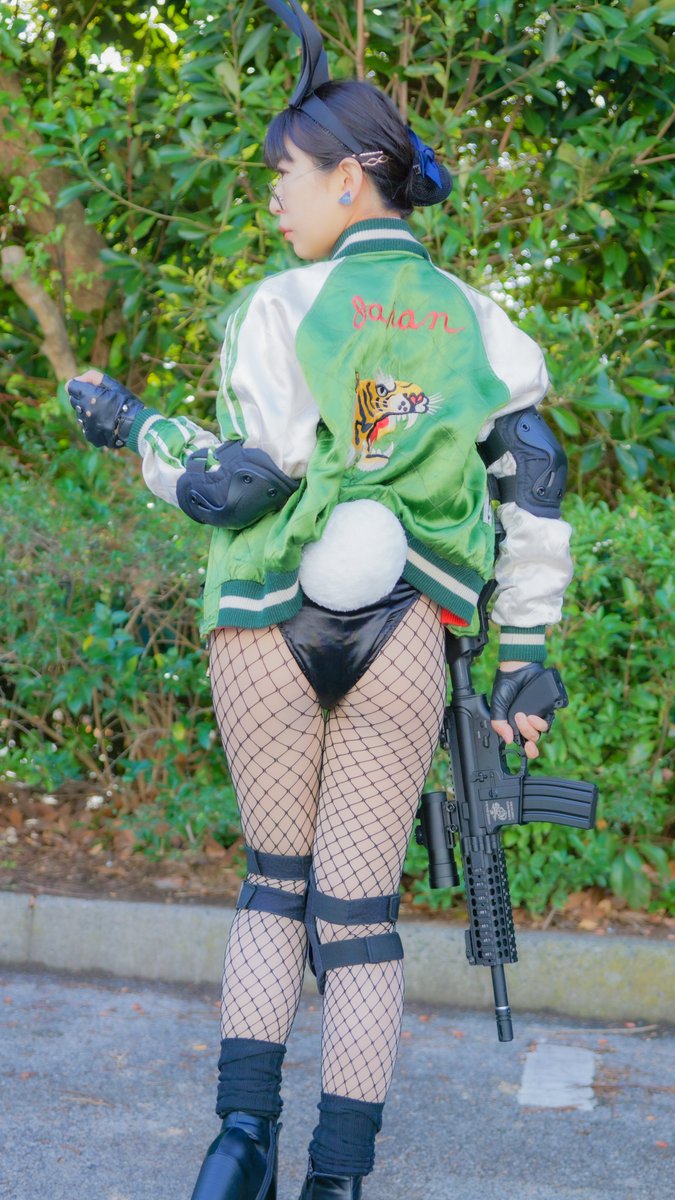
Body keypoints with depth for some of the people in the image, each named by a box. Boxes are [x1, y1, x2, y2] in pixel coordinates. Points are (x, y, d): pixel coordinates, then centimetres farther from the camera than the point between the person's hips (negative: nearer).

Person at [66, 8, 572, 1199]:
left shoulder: (284, 308, -7)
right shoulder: (475, 321, 5)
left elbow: (236, 483, -13)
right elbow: (535, 486, 2)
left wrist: (130, 425, 4)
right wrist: (523, 657, 7)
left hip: (269, 634, -2)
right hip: (403, 639, 2)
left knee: (275, 882, 19)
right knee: (361, 909, 9)